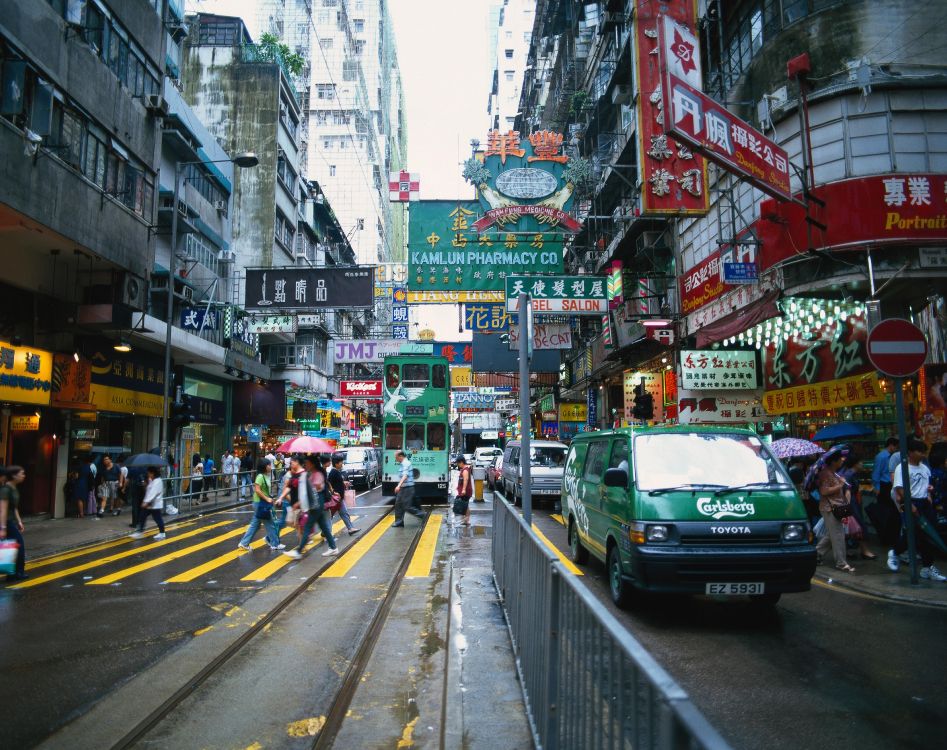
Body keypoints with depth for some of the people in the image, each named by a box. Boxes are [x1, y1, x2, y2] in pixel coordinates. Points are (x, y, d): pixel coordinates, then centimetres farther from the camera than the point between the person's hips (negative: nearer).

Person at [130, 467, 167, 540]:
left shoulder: (158, 481, -19)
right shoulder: (151, 480, 12)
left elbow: (153, 493, -27)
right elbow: (148, 492, 15)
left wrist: (146, 502, -31)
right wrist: (145, 501, 7)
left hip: (155, 504, -10)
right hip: (148, 504, 10)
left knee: (158, 518, 0)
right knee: (142, 517, 9)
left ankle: (162, 533, 13)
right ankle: (140, 532, 17)